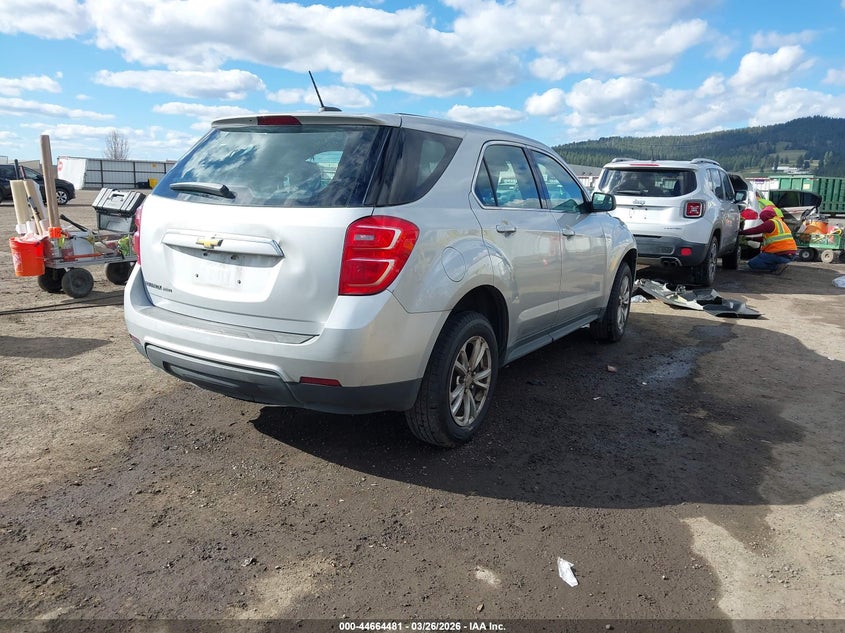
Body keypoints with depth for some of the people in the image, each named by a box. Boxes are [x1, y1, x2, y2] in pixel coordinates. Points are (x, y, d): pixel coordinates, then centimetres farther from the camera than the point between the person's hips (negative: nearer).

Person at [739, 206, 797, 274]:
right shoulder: (780, 222, 21)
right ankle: (779, 263, 10)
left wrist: (740, 232, -2)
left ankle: (777, 266, -12)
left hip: (780, 254, -9)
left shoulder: (771, 223, -8)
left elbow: (755, 230, -12)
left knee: (752, 263, -3)